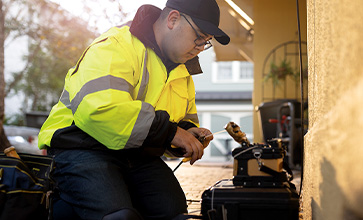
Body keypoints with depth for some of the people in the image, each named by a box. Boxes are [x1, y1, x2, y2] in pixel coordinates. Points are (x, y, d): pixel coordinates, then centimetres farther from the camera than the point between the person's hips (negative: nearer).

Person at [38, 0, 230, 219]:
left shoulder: (183, 70, 17)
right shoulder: (115, 47, -12)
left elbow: (185, 118, 29)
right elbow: (98, 108, -28)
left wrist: (188, 132, 2)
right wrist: (169, 131, -23)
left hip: (139, 156, 8)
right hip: (84, 148, -7)